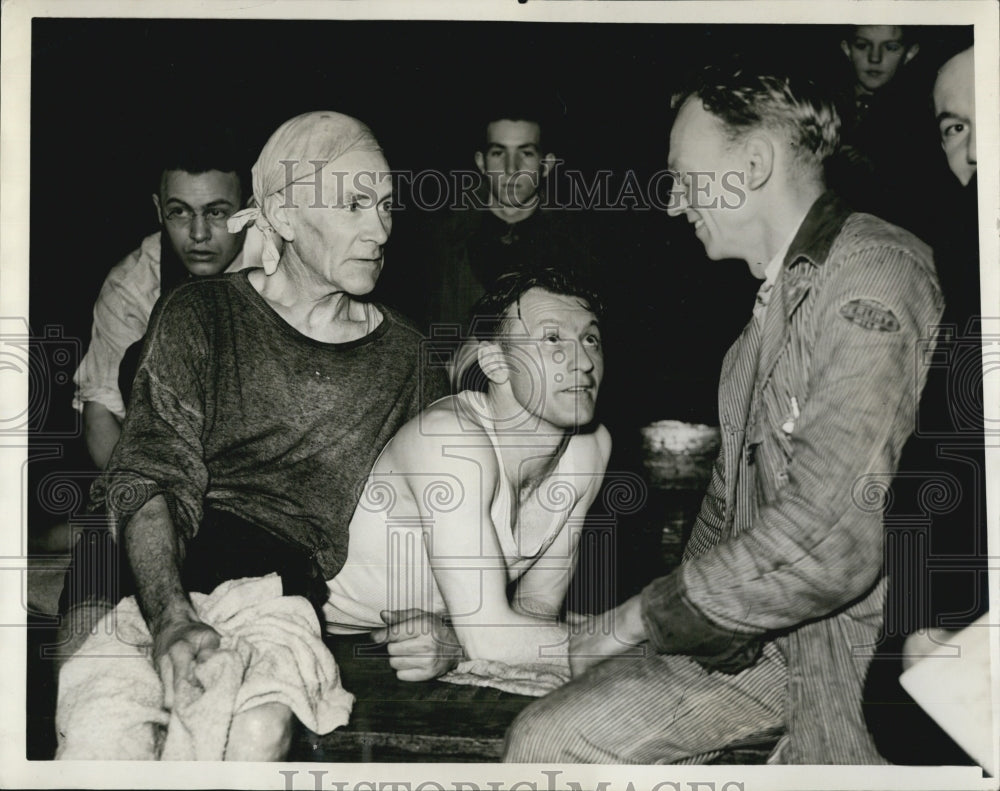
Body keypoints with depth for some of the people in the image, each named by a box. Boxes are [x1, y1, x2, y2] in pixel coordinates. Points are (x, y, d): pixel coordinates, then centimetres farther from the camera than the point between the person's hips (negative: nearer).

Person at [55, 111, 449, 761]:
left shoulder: (405, 355, 14)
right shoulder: (201, 313, 9)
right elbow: (149, 475, -3)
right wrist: (169, 613, -20)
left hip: (285, 575, 0)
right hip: (152, 562, 0)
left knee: (256, 727, -33)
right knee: (100, 720, -30)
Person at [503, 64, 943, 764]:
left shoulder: (874, 274, -18)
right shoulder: (776, 293, 15)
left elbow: (829, 544, -27)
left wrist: (646, 617, -15)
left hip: (865, 645, -8)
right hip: (763, 628, 8)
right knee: (547, 739, -6)